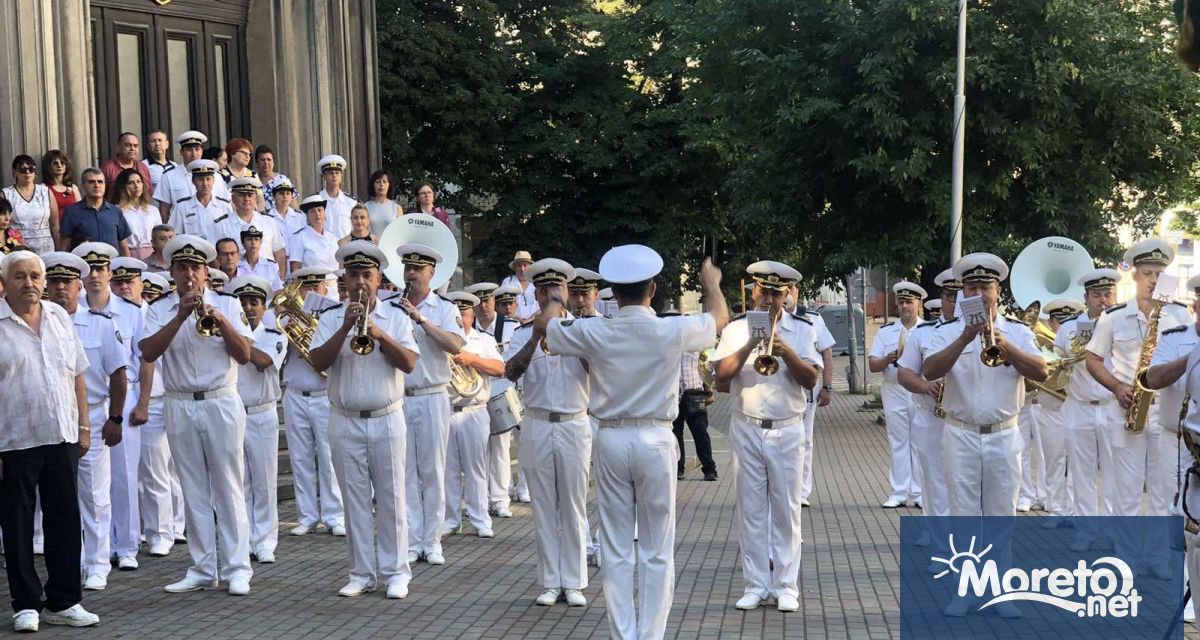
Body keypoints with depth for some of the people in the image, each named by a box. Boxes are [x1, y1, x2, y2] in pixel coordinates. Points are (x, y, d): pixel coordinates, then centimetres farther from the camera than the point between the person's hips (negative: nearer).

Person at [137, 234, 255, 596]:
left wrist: (219, 320, -17)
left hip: (221, 403, -1)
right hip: (179, 406, 2)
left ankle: (238, 569, 3)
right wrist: (181, 316, -17)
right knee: (194, 492, 6)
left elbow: (244, 355, -4)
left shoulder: (227, 305, 5)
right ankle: (202, 570, 12)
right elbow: (148, 353, -11)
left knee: (228, 488, -1)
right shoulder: (160, 310, 6)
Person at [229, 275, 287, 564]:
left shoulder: (275, 337, 2)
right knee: (238, 484, 4)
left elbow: (263, 361, -18)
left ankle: (265, 541, 8)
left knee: (264, 483, 1)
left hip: (262, 416, -2)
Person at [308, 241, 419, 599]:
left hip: (387, 420, -1)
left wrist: (379, 334, -19)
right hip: (346, 422, 1)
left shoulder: (396, 316, 4)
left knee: (390, 499, 1)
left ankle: (395, 573, 7)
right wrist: (346, 327, -16)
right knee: (356, 501, 4)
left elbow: (409, 363, -7)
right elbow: (319, 362, -8)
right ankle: (362, 573, 11)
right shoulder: (332, 318, 5)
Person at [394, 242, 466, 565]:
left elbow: (456, 346, -14)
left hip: (432, 399, -1)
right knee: (405, 472, 4)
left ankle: (432, 542, 10)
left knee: (433, 471, 3)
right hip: (397, 399, 2)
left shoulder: (444, 308, 2)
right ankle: (411, 541, 11)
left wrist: (420, 319, -18)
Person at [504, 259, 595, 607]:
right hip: (537, 426, 1)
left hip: (574, 425, -1)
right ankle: (551, 582, 12)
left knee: (573, 507, 2)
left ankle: (574, 582, 9)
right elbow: (510, 372, -11)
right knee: (544, 508, 5)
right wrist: (536, 339, -22)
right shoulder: (525, 333, 5)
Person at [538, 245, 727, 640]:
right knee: (657, 550, 6)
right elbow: (719, 318, 12)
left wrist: (555, 300, 34)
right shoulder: (671, 331, -9)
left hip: (612, 440, 1)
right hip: (655, 441, -1)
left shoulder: (594, 333, -7)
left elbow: (543, 326, 12)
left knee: (616, 549, 8)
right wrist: (712, 283, 33)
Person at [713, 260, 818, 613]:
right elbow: (721, 374, -6)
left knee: (786, 510, 1)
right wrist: (750, 345, -17)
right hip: (746, 429, 1)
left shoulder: (802, 329, 3)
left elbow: (811, 380, -6)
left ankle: (786, 586, 7)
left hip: (787, 430, -1)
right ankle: (755, 585, 10)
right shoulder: (735, 329, 5)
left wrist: (787, 352, -20)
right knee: (751, 509, 4)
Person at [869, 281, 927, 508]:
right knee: (898, 443, 4)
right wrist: (890, 358, -15)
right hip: (894, 394, 2)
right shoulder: (885, 332, 11)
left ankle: (920, 492, 5)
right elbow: (872, 365, 4)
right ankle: (899, 493, 8)